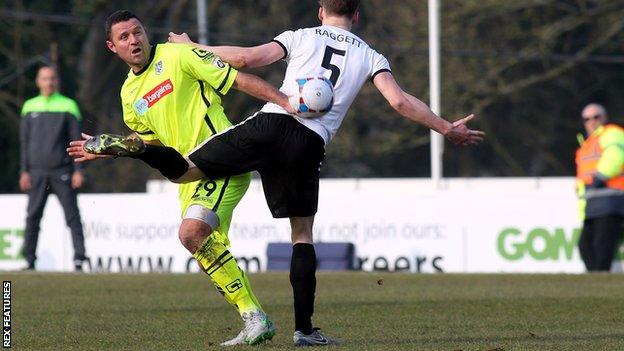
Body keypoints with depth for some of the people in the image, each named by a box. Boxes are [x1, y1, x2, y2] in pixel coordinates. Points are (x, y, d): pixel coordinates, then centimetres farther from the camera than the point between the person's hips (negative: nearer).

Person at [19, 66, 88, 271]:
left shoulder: (68, 106, 3)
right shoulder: (30, 107, 11)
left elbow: (76, 140, 1)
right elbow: (24, 142, 12)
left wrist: (78, 170, -7)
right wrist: (24, 171, 5)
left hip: (62, 171, -2)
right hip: (37, 170, 3)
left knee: (72, 214, -6)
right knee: (32, 216, 0)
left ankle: (79, 259, -7)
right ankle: (29, 260, 4)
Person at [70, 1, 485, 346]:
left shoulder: (302, 36, 16)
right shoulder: (370, 56, 18)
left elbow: (247, 58, 7)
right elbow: (400, 101, 6)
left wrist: (194, 49, 19)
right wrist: (447, 129, 15)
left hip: (270, 124, 0)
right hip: (308, 146, 0)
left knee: (185, 170, 3)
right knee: (303, 234, 11)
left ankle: (127, 146, -25)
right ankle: (304, 328, 6)